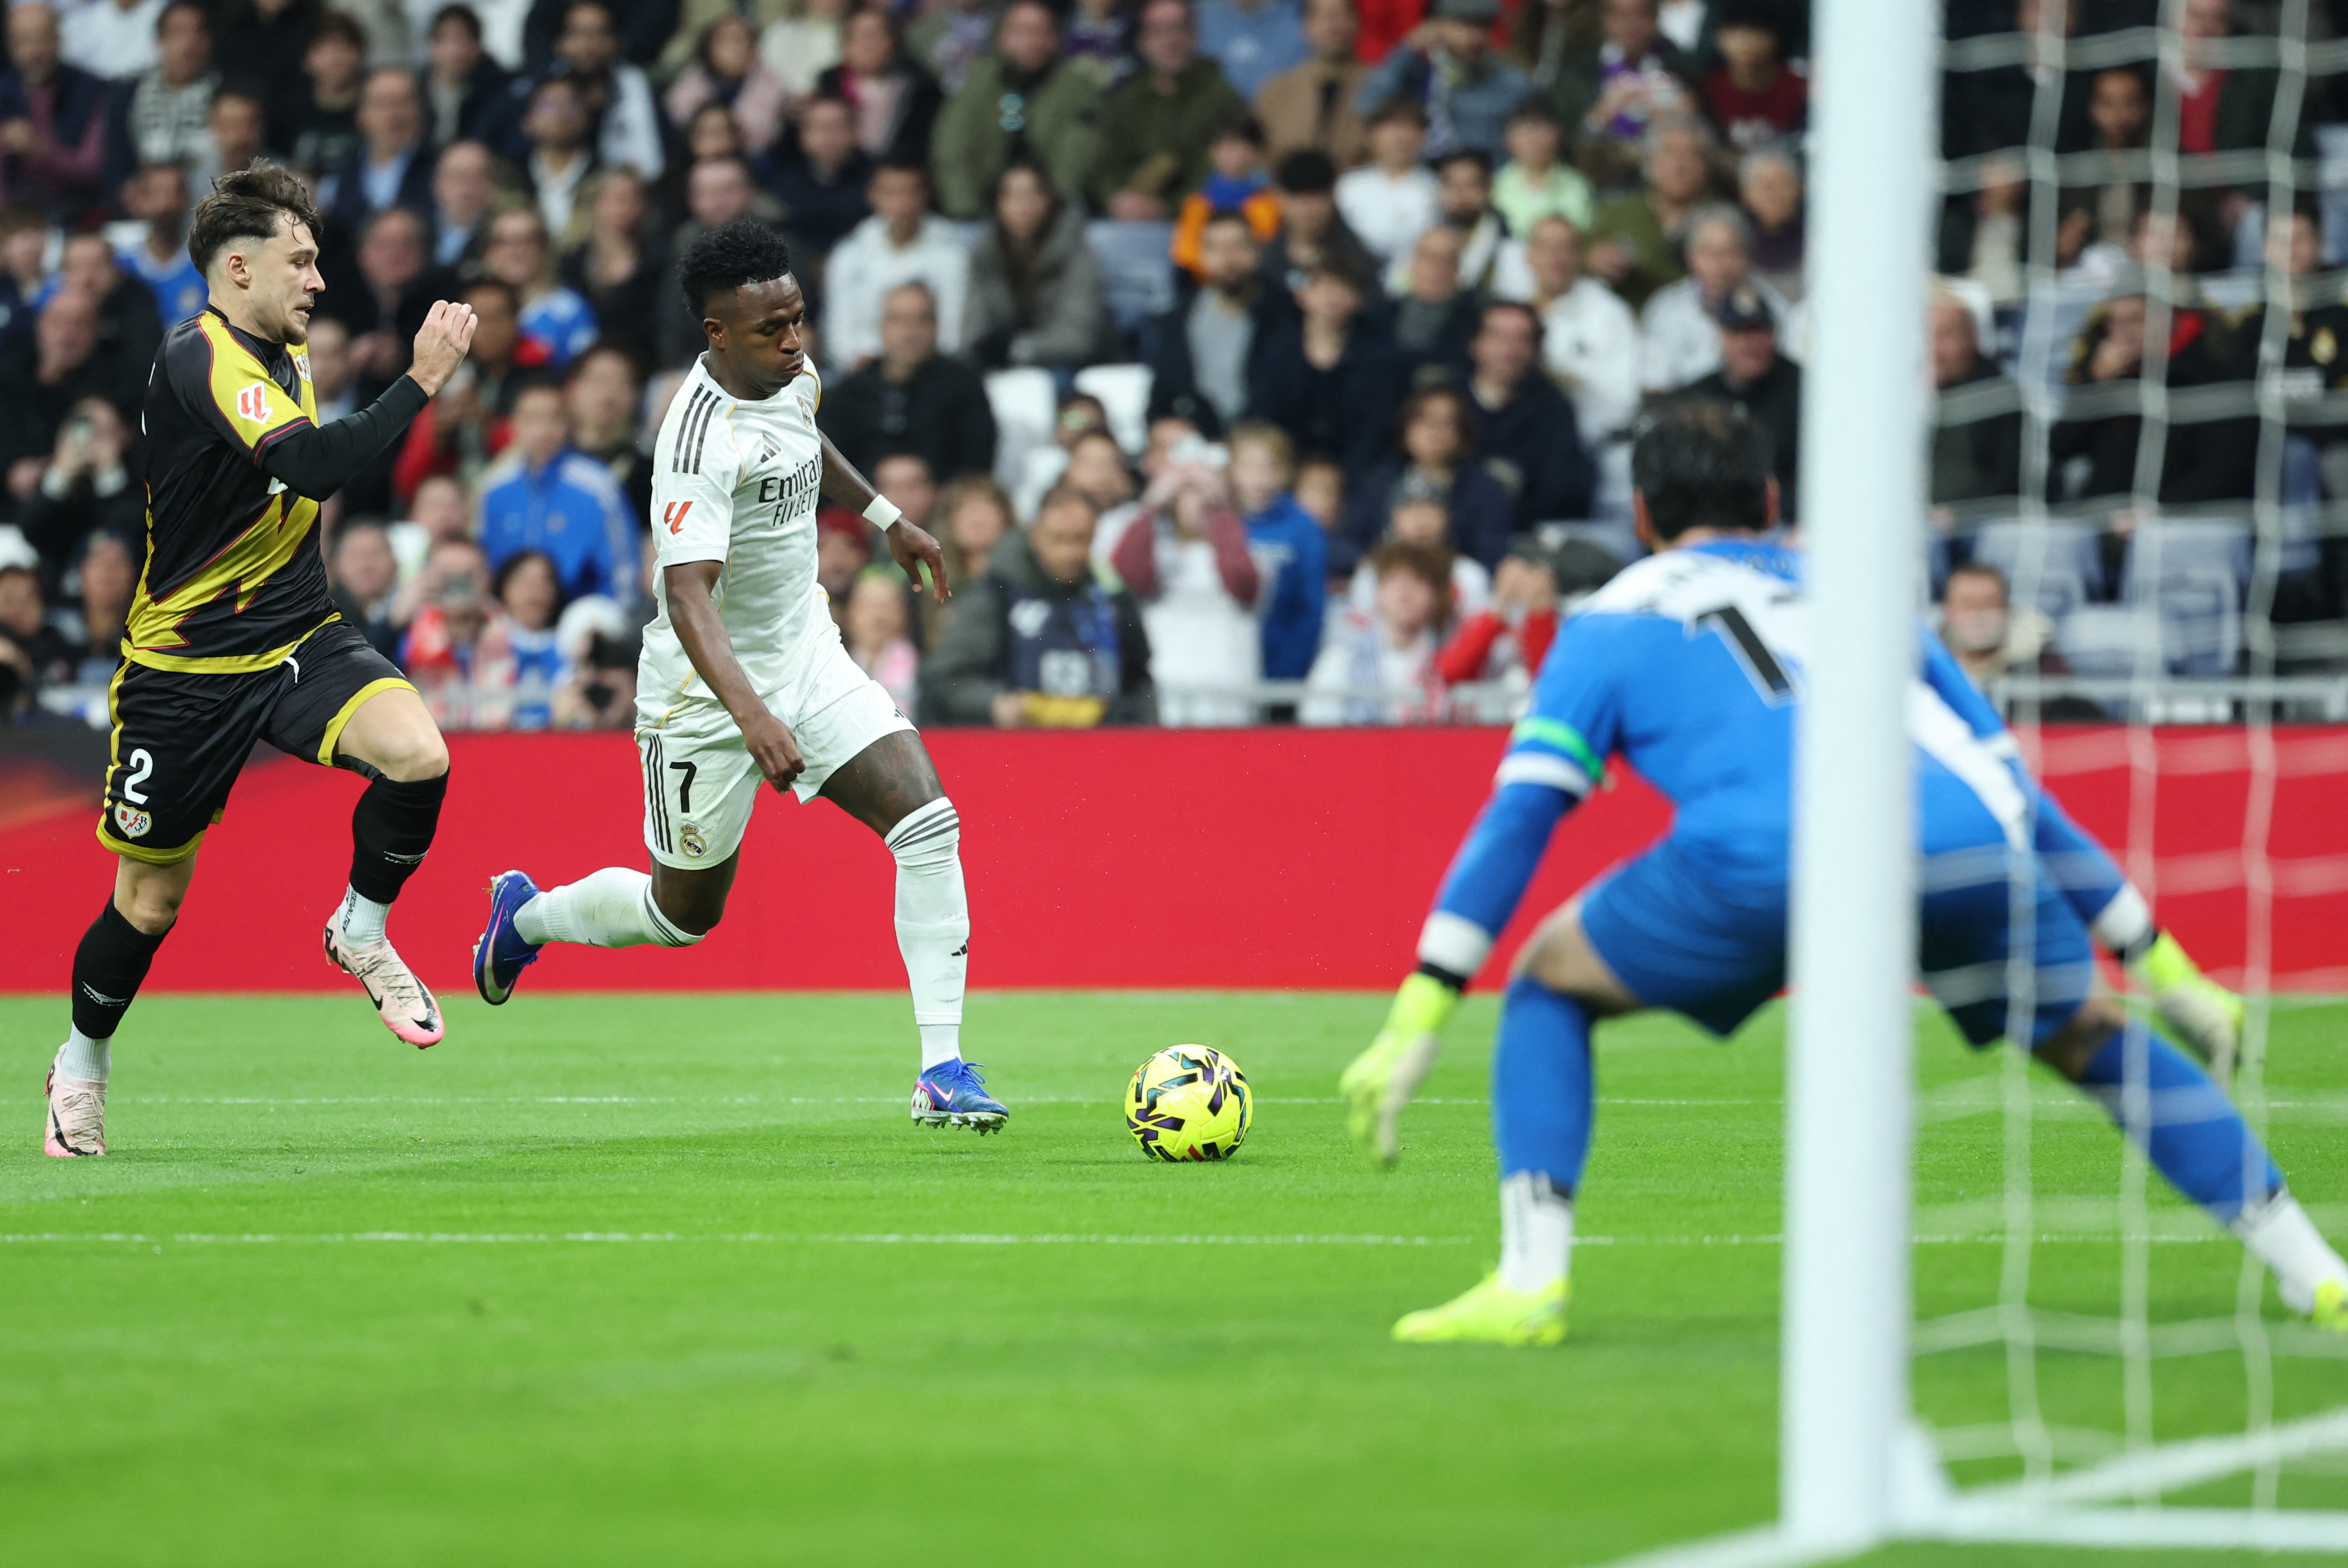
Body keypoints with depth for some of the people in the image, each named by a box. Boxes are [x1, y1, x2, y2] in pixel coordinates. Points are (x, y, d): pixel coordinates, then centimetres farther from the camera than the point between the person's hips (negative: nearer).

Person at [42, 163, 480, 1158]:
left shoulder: (283, 361, 9)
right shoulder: (200, 359, -19)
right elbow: (313, 467, -33)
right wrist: (420, 382, -32)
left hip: (298, 641, 6)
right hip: (185, 668, -6)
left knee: (416, 755, -23)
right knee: (150, 901, 4)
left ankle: (360, 934, 2)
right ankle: (81, 1061, 30)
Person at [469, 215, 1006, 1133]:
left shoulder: (790, 373, -3)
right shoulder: (700, 438, -30)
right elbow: (688, 595, -40)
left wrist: (882, 517, 30)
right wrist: (753, 717, -51)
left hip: (806, 656, 7)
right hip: (707, 686, -7)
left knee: (929, 824, -13)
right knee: (686, 914, 11)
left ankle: (942, 1072, -12)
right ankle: (526, 917, 43)